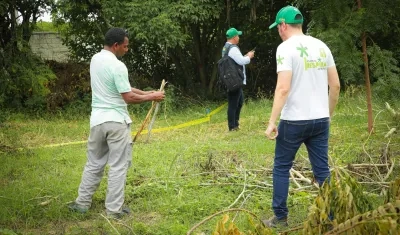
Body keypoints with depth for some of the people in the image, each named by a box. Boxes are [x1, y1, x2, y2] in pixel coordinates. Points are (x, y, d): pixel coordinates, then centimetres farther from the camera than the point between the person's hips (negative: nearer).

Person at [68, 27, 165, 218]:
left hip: (98, 120, 7)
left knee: (94, 163, 18)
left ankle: (82, 202, 22)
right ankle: (114, 209, 6)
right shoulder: (117, 66, -18)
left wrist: (146, 92, 11)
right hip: (116, 121, -7)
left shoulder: (95, 60, 8)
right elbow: (129, 97, -17)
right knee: (118, 166, 2)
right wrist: (151, 97, -4)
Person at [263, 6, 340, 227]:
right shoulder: (321, 46, 8)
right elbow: (335, 85, 11)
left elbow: (283, 88, -20)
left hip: (294, 120, -5)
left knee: (281, 167, 10)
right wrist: (328, 114, 22)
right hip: (320, 120, 5)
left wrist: (272, 122, -16)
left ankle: (280, 217, 15)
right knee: (322, 170, 11)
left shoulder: (286, 48, -11)